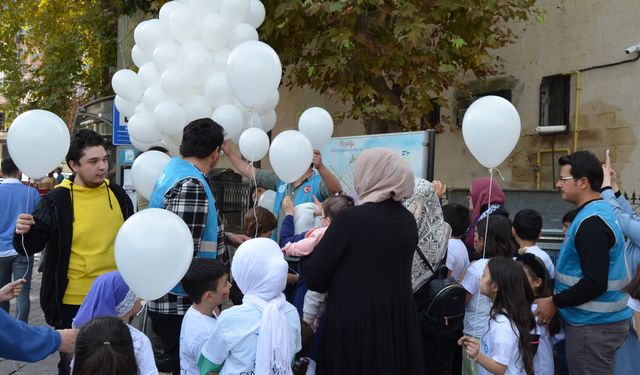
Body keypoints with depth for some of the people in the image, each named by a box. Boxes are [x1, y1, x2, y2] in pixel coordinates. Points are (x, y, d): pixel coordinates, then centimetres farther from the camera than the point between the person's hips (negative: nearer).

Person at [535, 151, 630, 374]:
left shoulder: (592, 223, -21)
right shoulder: (597, 212, 11)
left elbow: (595, 284, -25)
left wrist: (555, 302, -15)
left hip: (593, 326, -10)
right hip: (595, 321, 10)